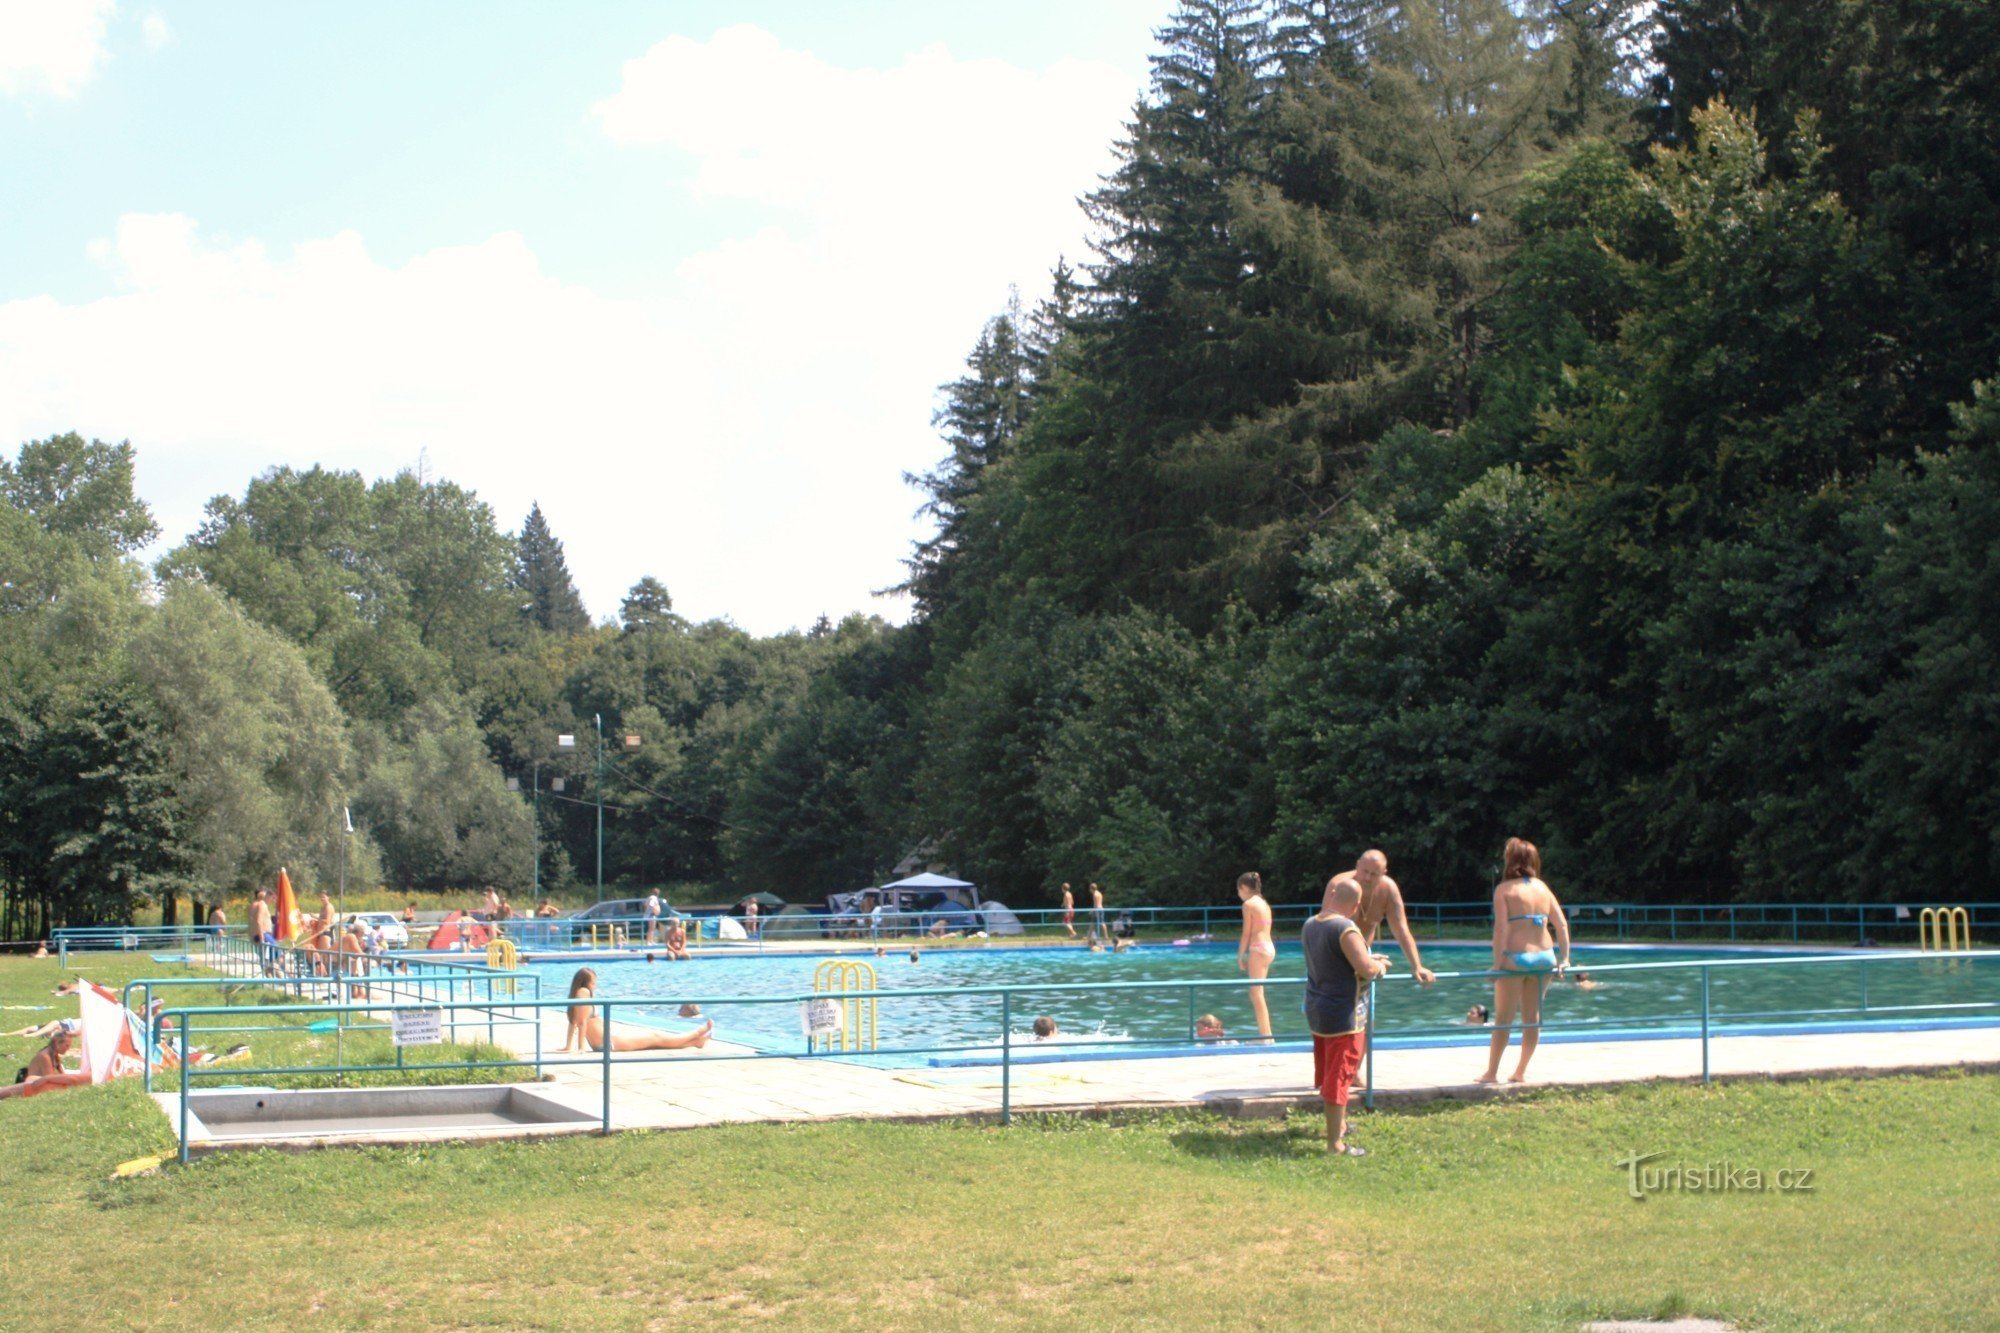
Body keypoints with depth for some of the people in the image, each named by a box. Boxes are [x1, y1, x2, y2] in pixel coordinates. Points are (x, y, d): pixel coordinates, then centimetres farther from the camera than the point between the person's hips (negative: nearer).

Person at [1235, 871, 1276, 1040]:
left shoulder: (1249, 904, -8)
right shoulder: (1263, 903, 16)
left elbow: (1246, 933, -10)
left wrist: (1240, 957, -4)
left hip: (1258, 949, -9)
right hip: (1269, 948, 9)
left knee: (1256, 993, -7)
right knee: (1256, 993, 14)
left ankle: (1266, 1035, -11)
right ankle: (1264, 1033, 16)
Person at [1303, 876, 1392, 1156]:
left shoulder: (1310, 926, 6)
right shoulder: (1346, 929, -20)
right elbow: (1366, 969, -26)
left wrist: (1370, 960, 21)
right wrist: (1380, 965, -3)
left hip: (1316, 1011, 8)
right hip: (1344, 1014, -8)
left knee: (1328, 1074, 22)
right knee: (1340, 1077, -3)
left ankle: (1336, 1125, 39)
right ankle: (1336, 1143, 1)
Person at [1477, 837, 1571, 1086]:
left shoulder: (1505, 889, -7)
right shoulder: (1542, 887, 9)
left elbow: (1501, 928, -15)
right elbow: (1562, 924, 6)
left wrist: (1497, 961, -14)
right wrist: (1564, 958, 9)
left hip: (1515, 958, -5)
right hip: (1544, 957, 5)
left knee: (1504, 1018, 3)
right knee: (1532, 1017, 12)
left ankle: (1492, 1072, 7)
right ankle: (1521, 1072, 18)